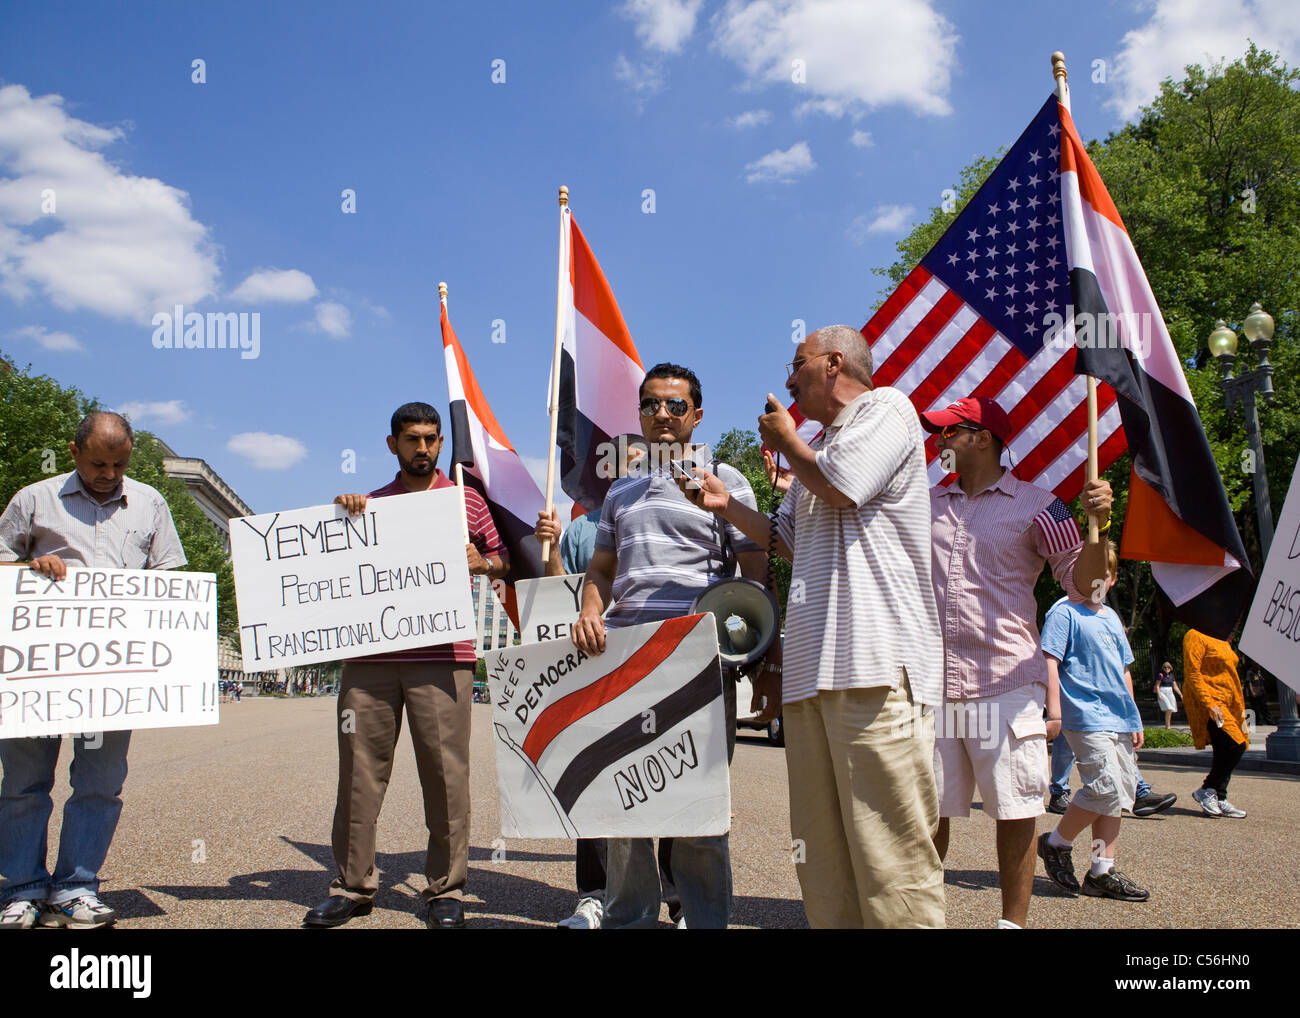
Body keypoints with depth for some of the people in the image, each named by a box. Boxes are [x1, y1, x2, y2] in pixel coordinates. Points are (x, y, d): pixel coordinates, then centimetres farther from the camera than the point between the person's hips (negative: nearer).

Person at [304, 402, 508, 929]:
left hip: (441, 658, -2)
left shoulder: (467, 499, 14)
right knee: (360, 768, 2)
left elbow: (508, 559, 15)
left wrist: (482, 563, -8)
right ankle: (353, 885, 12)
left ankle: (446, 890, 6)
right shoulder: (370, 504, 19)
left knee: (445, 772, -3)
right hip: (369, 655, 2)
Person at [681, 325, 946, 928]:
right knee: (821, 851, 5)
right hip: (810, 666, 9)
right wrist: (725, 506, 20)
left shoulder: (885, 408, 4)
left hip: (873, 659, -8)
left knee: (887, 848, -10)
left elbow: (839, 488, -11)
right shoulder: (818, 448, 28)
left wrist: (785, 441, 8)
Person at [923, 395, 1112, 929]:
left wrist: (1098, 526, -20)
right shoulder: (927, 503, 14)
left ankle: (1014, 921, 13)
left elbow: (1084, 585, -1)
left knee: (1014, 809, 1)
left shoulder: (1036, 504, 1)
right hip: (932, 681, 4)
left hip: (1006, 682, -4)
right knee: (928, 807, 9)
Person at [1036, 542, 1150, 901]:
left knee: (1122, 792, 6)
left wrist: (1135, 719, 22)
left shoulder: (1111, 617, 19)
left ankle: (1102, 872, 13)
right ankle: (1055, 844, 3)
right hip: (1086, 716, -8)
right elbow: (1050, 663, -10)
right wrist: (1054, 712, -17)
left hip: (1118, 719, 8)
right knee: (1106, 788, -17)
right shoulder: (1064, 612, -4)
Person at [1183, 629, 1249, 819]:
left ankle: (1219, 800, 13)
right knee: (1235, 745, -18)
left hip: (1227, 704, 9)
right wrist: (1209, 704, -23)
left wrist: (1240, 707, 19)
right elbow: (1192, 674, -15)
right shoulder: (1195, 636, -9)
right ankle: (1206, 791, -5)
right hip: (1207, 703, -9)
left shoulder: (1223, 640, 20)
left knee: (1225, 751, 5)